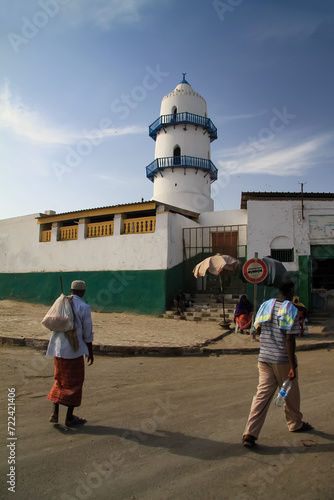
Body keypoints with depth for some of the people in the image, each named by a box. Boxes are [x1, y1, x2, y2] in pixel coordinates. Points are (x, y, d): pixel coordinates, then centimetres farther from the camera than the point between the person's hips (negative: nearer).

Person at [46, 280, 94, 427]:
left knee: (60, 380, 21)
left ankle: (55, 413, 16)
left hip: (58, 349, 6)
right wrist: (90, 353, 0)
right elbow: (88, 333, -9)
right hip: (74, 350, -6)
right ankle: (69, 417, 17)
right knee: (75, 383, 9)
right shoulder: (84, 307, -13)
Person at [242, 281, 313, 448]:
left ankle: (250, 433, 1)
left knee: (262, 394, 6)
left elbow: (258, 329, 11)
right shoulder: (291, 309, -12)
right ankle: (295, 424, 40)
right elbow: (289, 339, -17)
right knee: (291, 393, 18)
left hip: (264, 358, 5)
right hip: (283, 360, -5)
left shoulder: (265, 305, 5)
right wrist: (293, 367, -15)